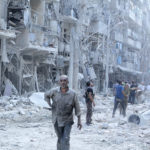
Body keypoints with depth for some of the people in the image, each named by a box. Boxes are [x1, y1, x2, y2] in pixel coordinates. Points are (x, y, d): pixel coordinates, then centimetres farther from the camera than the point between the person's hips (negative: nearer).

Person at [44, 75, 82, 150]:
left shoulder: (72, 93, -14)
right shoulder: (54, 91, -10)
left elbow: (77, 107, -5)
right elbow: (46, 95, 12)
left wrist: (79, 121, -5)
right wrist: (50, 105, 1)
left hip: (67, 121, -2)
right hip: (57, 121, 2)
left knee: (65, 140, -12)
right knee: (60, 139, 14)